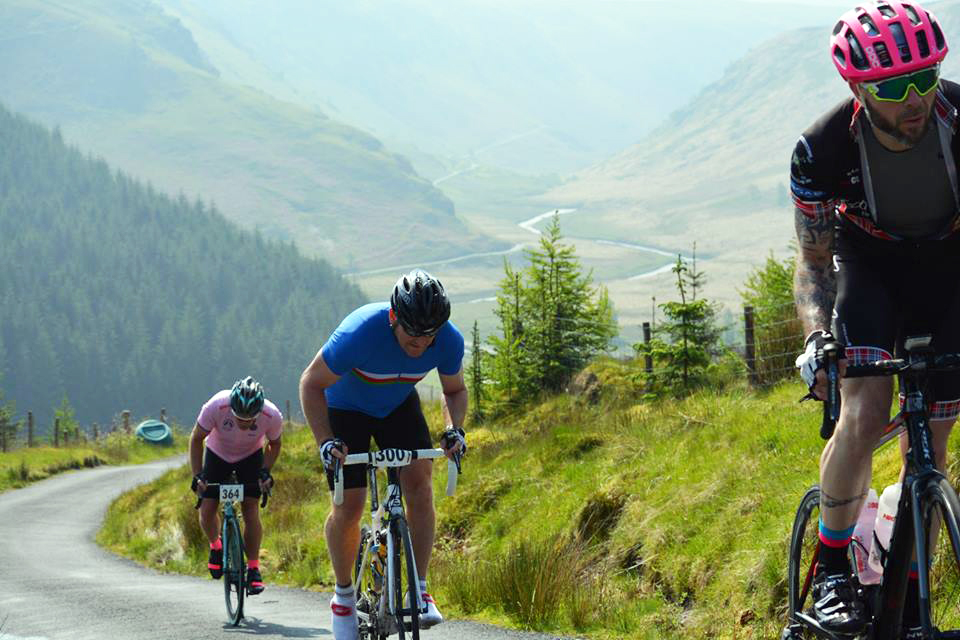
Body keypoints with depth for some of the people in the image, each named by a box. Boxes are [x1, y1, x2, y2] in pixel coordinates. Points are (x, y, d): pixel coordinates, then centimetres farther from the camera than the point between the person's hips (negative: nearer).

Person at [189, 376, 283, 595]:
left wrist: (266, 471, -19)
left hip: (251, 456, 0)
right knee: (207, 511, -8)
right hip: (217, 454, 0)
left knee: (251, 509, -14)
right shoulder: (216, 407, -36)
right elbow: (196, 439, -18)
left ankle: (253, 569, -6)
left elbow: (274, 444, -7)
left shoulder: (272, 415, -32)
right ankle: (216, 546, 23)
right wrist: (197, 476, -24)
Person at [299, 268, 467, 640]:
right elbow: (312, 384, -24)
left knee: (420, 483, -19)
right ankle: (344, 594, 14)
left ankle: (419, 591, -13)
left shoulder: (449, 341, -26)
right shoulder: (360, 332, -38)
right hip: (346, 408, -3)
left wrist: (454, 430, -23)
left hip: (399, 405, 3)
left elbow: (454, 390, -4)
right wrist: (325, 441, -34)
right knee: (349, 507, -9)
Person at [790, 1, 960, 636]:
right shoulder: (823, 150, -29)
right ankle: (832, 571, -5)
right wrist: (817, 337, -33)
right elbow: (814, 260, -15)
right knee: (864, 415, -23)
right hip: (867, 258, -1)